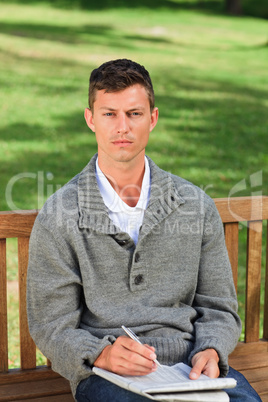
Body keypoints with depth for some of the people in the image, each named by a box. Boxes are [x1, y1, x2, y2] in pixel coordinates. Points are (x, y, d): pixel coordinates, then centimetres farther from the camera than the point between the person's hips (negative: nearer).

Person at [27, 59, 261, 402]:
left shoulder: (197, 206, 9)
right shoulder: (58, 218, 0)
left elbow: (218, 308, 14)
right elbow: (51, 328, 0)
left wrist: (210, 351, -8)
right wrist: (102, 354, -20)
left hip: (188, 363, 3)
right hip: (104, 372, -3)